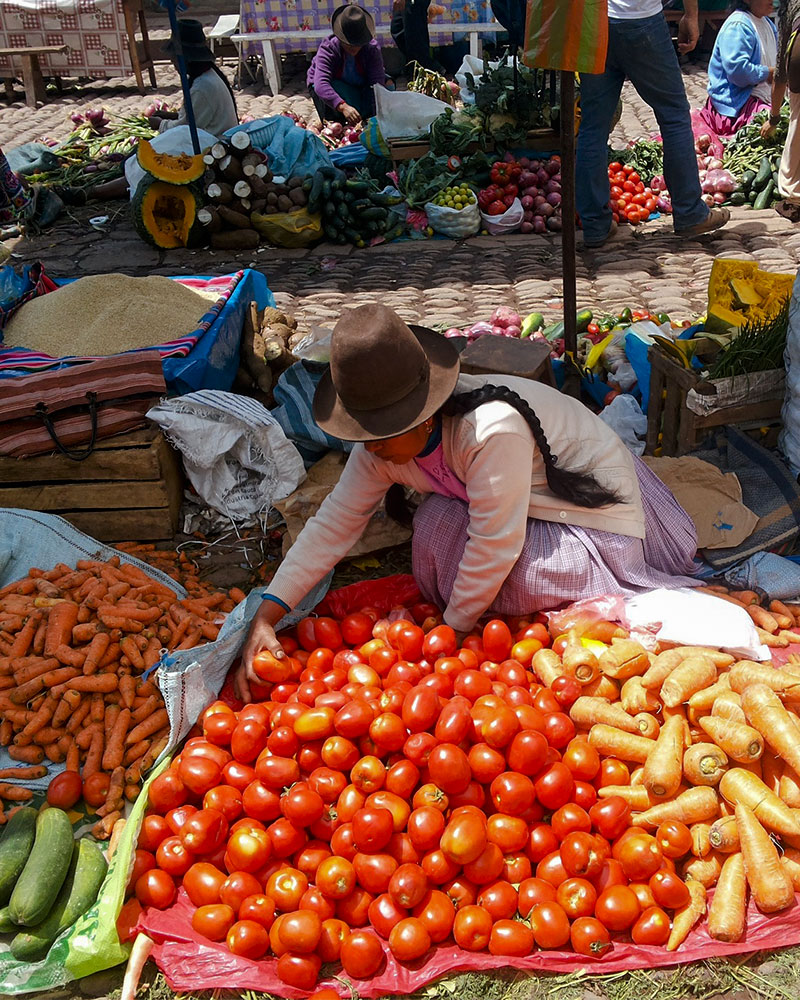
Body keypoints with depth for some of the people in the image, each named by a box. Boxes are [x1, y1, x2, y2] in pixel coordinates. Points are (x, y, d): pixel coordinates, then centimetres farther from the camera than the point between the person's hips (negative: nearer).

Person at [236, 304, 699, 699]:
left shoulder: (492, 430, -39)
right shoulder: (381, 447, -15)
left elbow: (495, 544, -32)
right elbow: (335, 522, -13)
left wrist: (452, 629, -19)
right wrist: (267, 616, -21)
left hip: (594, 511, -7)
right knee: (437, 523, -18)